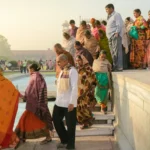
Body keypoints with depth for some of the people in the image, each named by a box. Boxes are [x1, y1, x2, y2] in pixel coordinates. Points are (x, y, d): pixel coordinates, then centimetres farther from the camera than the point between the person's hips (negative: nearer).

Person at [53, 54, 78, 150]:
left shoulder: (72, 71, -12)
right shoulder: (62, 71, 14)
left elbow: (74, 88, -18)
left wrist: (71, 102, -22)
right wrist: (58, 99, 18)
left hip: (69, 103, -9)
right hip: (59, 102, 9)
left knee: (70, 124, 3)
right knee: (56, 120, 15)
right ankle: (65, 140, 32)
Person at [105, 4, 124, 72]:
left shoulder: (116, 15, -4)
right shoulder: (109, 16, 23)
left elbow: (119, 25, -13)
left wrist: (117, 33, -20)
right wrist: (108, 36, 15)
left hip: (115, 36, -9)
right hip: (110, 37, 9)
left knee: (117, 52, -11)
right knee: (113, 53, 10)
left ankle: (119, 67, -10)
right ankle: (115, 66, 15)